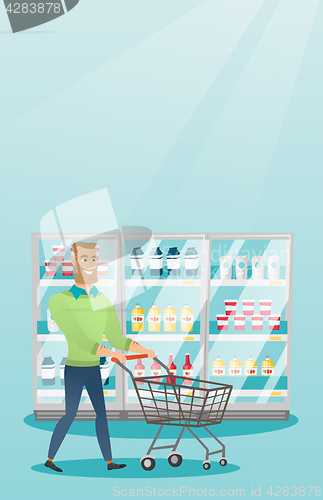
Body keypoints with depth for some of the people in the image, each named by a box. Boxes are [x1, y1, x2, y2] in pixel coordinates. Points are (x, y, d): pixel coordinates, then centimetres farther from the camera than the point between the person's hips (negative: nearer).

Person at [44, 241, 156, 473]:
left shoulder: (104, 302, 2)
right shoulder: (59, 301, -18)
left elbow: (117, 340, 2)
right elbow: (80, 340, -25)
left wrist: (145, 350, -12)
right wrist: (112, 354, -30)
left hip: (93, 370, 6)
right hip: (74, 369, -6)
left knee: (101, 413, 9)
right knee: (70, 415, 0)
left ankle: (109, 461, 17)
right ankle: (49, 458, 18)